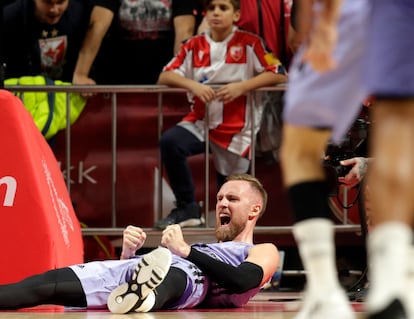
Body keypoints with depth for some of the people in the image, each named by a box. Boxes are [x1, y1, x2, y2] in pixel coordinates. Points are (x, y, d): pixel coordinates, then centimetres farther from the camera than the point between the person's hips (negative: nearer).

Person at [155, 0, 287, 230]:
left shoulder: (249, 43, -3)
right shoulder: (194, 46, 4)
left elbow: (279, 75, -10)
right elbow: (164, 77, -1)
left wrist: (241, 87, -22)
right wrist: (193, 85, -20)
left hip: (236, 131, -2)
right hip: (201, 123, 2)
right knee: (169, 142, -29)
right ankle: (187, 209, -16)